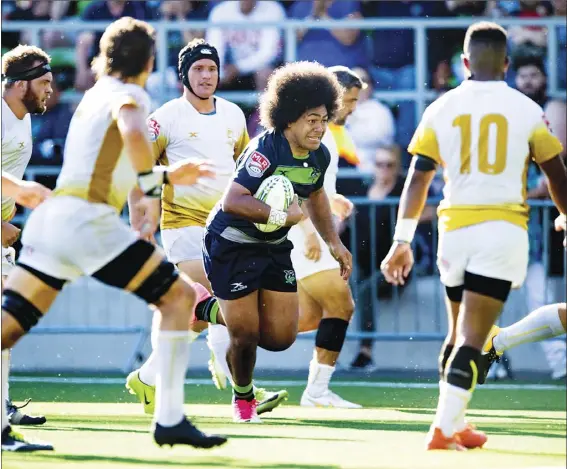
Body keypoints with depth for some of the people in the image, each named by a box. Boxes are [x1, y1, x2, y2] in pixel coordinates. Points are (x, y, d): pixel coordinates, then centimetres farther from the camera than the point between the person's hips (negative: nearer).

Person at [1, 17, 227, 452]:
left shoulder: (95, 94, 25)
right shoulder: (128, 94, -1)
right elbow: (133, 134, -26)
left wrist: (166, 175, 38)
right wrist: (152, 192, -15)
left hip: (51, 216, 8)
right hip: (86, 219, -8)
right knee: (179, 295, -1)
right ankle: (169, 419, -7)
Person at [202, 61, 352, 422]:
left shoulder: (319, 156, -1)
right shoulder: (265, 149, -26)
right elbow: (232, 201, -36)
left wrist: (333, 243, 18)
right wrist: (280, 216, -40)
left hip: (275, 246, 7)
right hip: (231, 245, -7)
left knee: (281, 337, 2)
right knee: (245, 335, -5)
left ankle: (215, 312, 29)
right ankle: (243, 396, 26)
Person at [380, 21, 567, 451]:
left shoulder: (441, 109, 3)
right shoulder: (527, 110, 0)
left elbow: (417, 180, 2)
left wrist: (402, 241, 6)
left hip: (455, 230, 3)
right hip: (504, 230, -3)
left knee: (458, 334, 19)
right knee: (471, 340, -7)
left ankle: (456, 425, 22)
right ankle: (444, 428, -16)